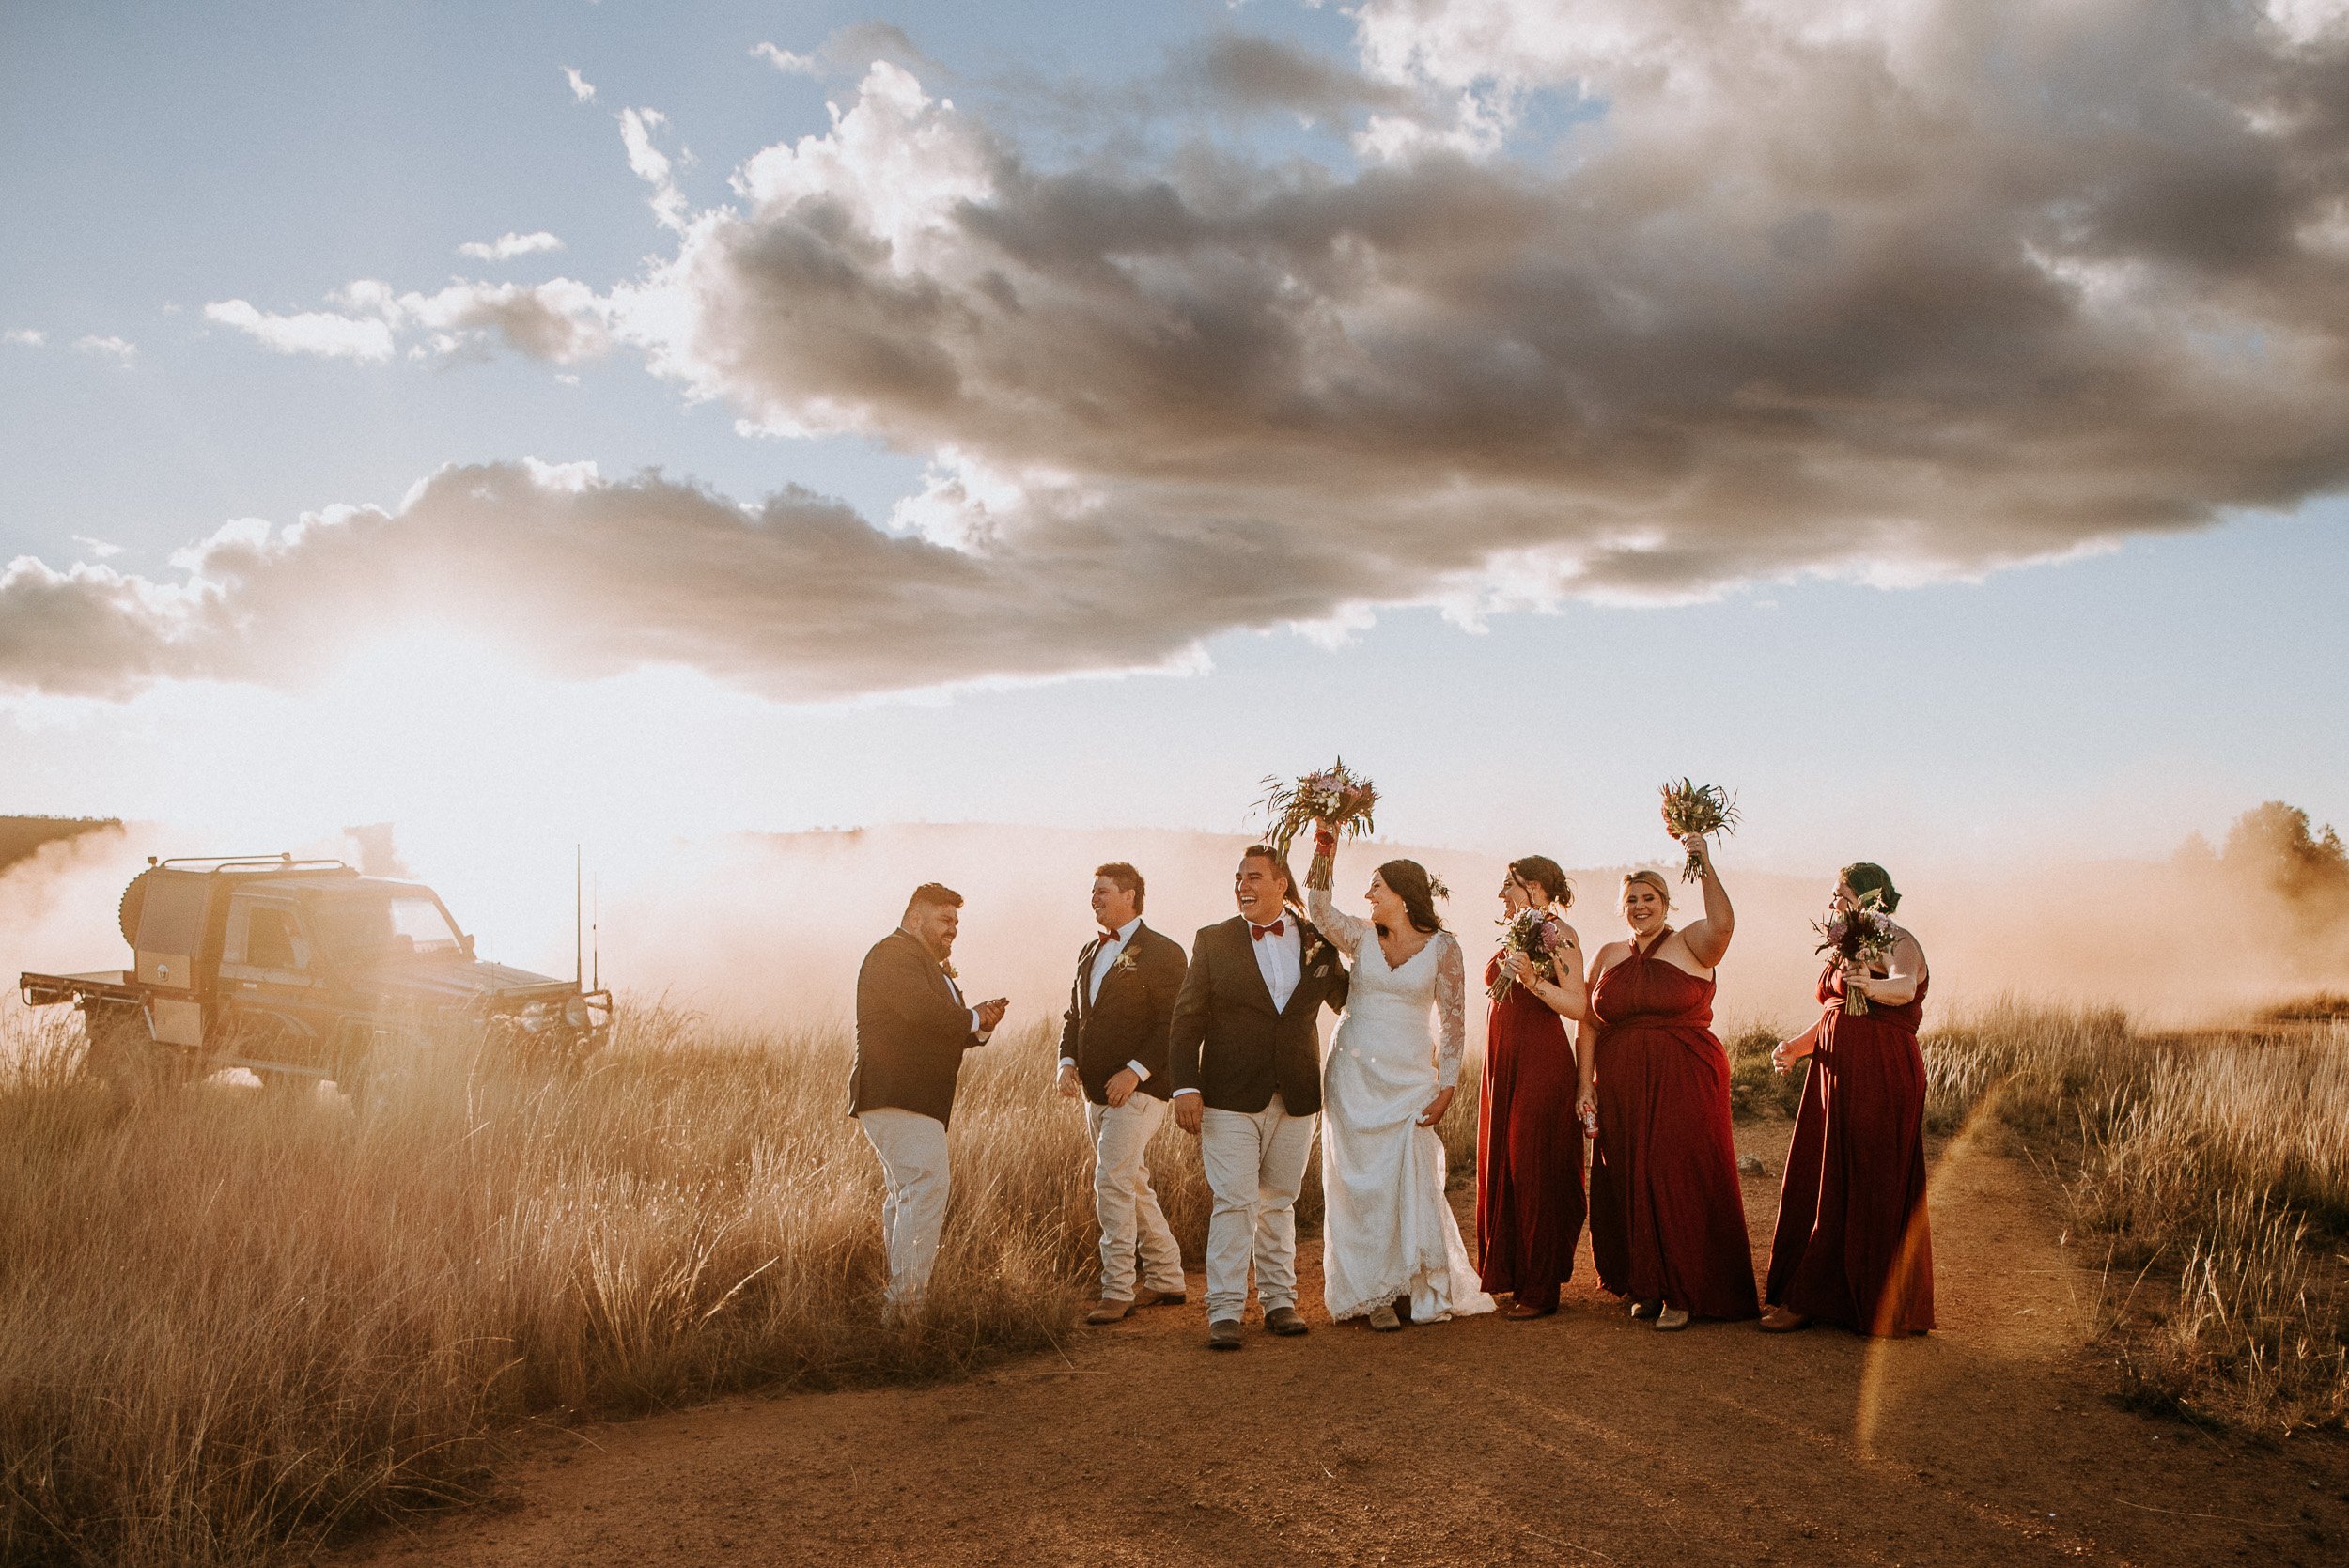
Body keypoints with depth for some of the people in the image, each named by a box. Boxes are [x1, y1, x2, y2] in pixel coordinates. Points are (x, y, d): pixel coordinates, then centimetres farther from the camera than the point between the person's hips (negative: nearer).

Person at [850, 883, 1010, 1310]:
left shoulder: (930, 965, 25)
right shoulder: (893, 953, -9)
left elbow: (946, 1032, 23)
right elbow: (920, 1010, -25)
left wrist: (981, 1026, 3)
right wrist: (974, 1018, -10)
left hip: (914, 1098, 12)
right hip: (895, 1095, -12)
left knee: (904, 1194, 15)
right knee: (927, 1185, -19)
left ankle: (898, 1295, 23)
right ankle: (908, 1296, -21)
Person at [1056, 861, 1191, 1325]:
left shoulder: (1163, 952, -7)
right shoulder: (1091, 952, 17)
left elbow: (1174, 1023, -13)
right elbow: (1074, 1014, 19)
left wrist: (1135, 1071, -22)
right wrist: (1068, 1061, 2)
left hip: (1138, 1089, -8)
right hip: (1096, 1092, 8)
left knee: (1112, 1179, -15)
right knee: (1132, 1185, 13)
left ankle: (1117, 1291, -10)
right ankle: (1165, 1280, 24)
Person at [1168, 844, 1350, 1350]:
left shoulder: (1318, 942, 5)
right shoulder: (1213, 941, 2)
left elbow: (1349, 1000, 18)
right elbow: (1187, 1020, -1)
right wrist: (1185, 1086, -9)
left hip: (1296, 1099, 2)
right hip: (1230, 1099, -2)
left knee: (1279, 1202, 12)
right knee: (1234, 1203, -5)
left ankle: (1279, 1300, 22)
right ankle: (1225, 1312, 0)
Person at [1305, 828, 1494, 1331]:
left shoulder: (1442, 947, -2)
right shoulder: (1362, 937, 5)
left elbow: (1453, 1022, -2)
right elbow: (1318, 909, -11)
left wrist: (1446, 1087, -7)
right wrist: (1325, 851, -19)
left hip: (1410, 1080, -2)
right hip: (1353, 1076, 2)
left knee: (1413, 1182, -4)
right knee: (1360, 1182, 3)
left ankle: (1427, 1290, 13)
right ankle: (1374, 1294, 11)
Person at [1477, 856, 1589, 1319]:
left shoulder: (1558, 934, -8)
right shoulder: (1513, 934, 16)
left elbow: (1578, 1007, -16)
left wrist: (1532, 979, -26)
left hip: (1542, 1063, -8)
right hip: (1502, 1063, 8)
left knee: (1535, 1169, -4)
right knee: (1499, 1167, 9)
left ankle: (1540, 1289, 3)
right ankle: (1505, 1274, 20)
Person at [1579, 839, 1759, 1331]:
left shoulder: (1690, 945, 1)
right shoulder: (1609, 956, 13)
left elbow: (1722, 923, -23)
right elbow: (1588, 1024, 11)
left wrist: (1705, 865, -24)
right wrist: (1586, 1084, 3)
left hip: (1685, 1086, -4)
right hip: (1622, 1090, 4)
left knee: (1681, 1181, -5)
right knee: (1629, 1186, 5)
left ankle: (1682, 1293, 3)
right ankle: (1646, 1287, 18)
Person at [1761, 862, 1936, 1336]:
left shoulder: (1898, 942, -8)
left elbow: (1904, 987, -31)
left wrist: (1869, 985, -51)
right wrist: (1796, 1047, 5)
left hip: (1881, 1078, -9)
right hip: (1838, 1075, 9)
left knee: (1862, 1189, -2)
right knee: (1820, 1184, 7)